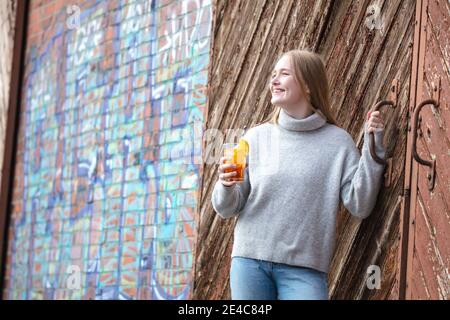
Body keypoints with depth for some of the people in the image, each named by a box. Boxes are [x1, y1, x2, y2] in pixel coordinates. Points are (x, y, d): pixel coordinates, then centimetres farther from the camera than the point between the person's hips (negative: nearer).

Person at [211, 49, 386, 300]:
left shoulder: (337, 142, 1)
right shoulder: (256, 137, 6)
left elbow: (359, 206, -6)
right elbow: (227, 208, 8)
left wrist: (373, 149, -11)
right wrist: (226, 186, -15)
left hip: (305, 268, -2)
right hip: (249, 260, 2)